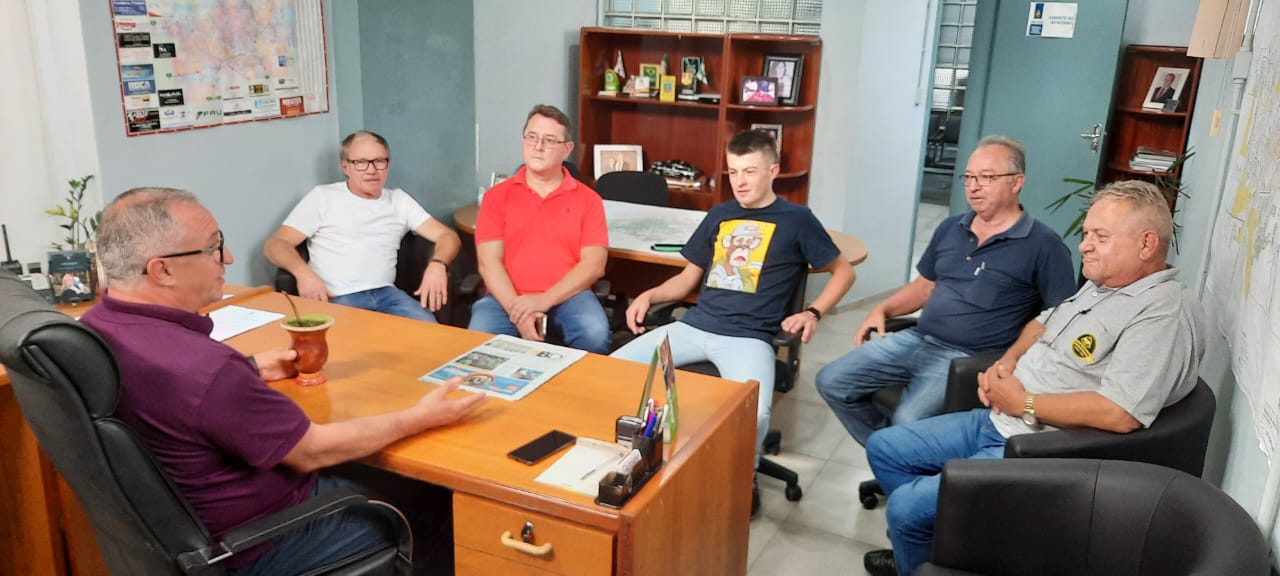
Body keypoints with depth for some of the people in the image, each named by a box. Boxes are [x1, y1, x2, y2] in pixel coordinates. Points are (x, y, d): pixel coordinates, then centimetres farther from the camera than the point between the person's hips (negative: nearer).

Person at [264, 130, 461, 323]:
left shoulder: (399, 200, 20)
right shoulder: (323, 196, 12)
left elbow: (447, 236, 13)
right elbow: (275, 244, 7)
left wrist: (437, 264, -11)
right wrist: (303, 272, -16)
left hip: (386, 293, 2)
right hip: (336, 298, -2)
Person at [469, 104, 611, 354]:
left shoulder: (588, 199, 7)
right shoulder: (497, 196, 9)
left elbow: (594, 264, -3)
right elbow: (489, 262, 0)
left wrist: (546, 300, -16)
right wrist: (516, 310, -17)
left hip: (567, 296, 0)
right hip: (508, 298, 0)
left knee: (595, 334, -30)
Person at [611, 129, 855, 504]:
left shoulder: (796, 220, 6)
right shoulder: (719, 215, 18)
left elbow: (843, 271, 11)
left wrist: (813, 313, -5)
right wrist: (650, 295, 5)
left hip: (749, 336, -4)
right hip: (695, 326, 5)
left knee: (753, 415, -33)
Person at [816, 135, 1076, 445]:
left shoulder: (1043, 245, -6)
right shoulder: (950, 228, 14)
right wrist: (883, 310, 8)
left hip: (969, 356, -7)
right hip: (917, 338, 7)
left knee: (908, 421, -31)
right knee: (832, 382, -4)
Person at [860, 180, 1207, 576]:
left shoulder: (1164, 313, -20)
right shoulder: (1101, 284, 11)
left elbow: (1120, 414, -31)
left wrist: (1023, 403, -18)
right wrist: (1008, 360, 5)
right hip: (998, 422, 10)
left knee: (906, 505, -18)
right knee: (884, 449, 10)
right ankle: (924, 543, 28)